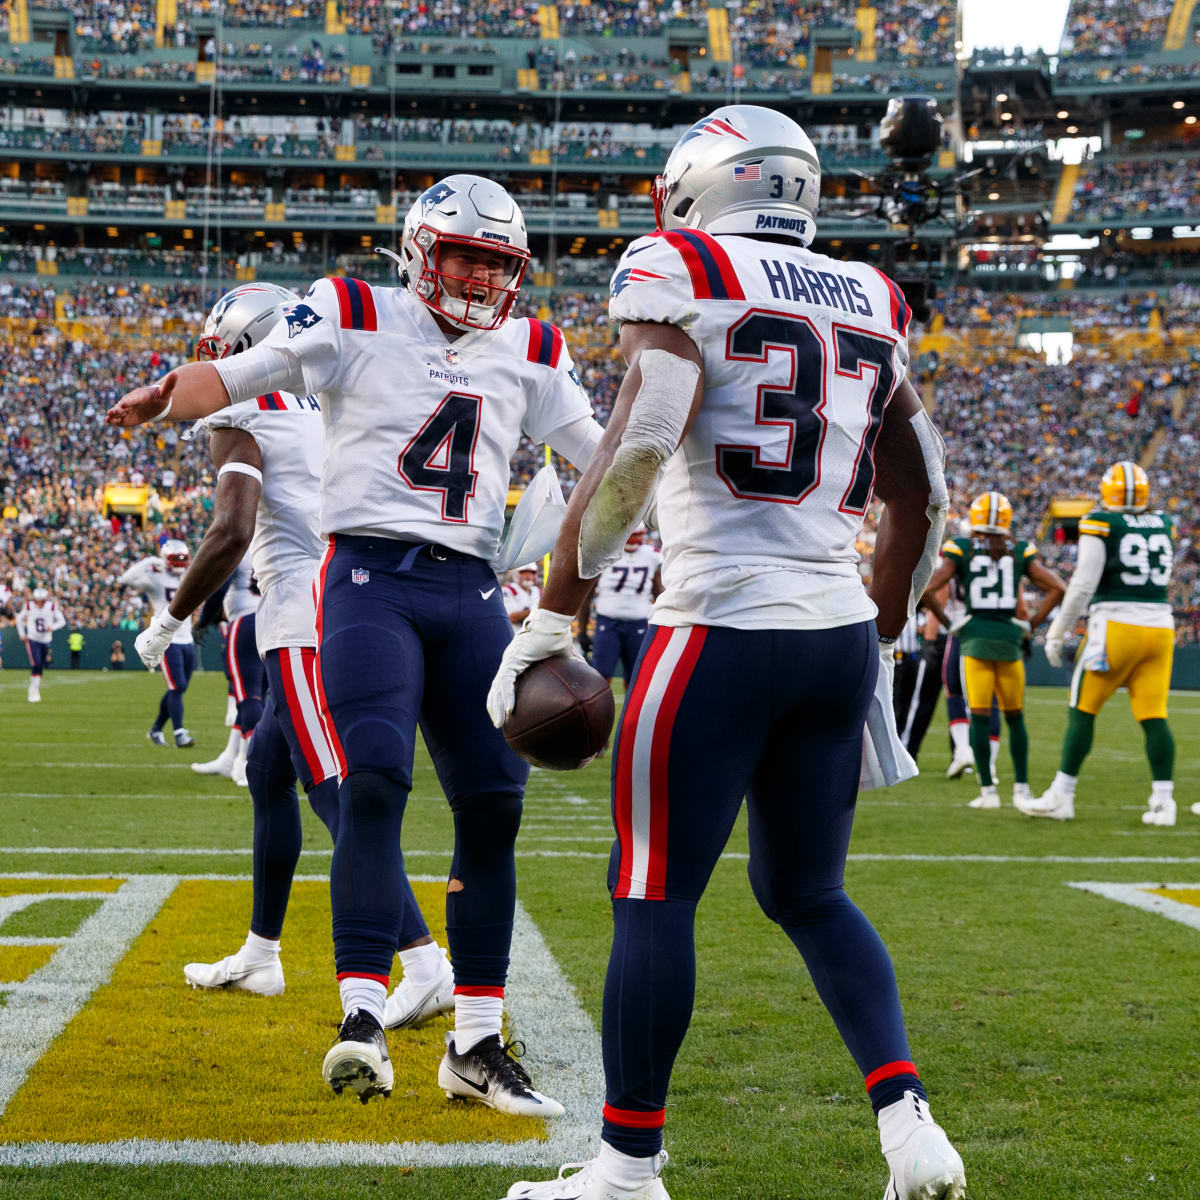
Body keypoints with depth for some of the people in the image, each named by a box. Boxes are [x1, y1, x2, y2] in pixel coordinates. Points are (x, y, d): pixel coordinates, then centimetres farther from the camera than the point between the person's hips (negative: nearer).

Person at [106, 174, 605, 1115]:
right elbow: (238, 375, 1)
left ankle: (477, 1045, 9)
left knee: (493, 806, 0)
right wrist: (165, 397, -10)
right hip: (371, 577, -5)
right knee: (376, 782, -22)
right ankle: (364, 1019, -23)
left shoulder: (529, 356, 17)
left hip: (471, 592, 5)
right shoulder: (357, 319, 5)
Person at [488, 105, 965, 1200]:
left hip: (725, 627, -6)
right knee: (808, 893, 18)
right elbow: (922, 499, 19)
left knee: (655, 898, 3)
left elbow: (642, 437, -17)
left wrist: (552, 614, -11)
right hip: (842, 630, 6)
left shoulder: (680, 273, -3)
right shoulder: (874, 302, 16)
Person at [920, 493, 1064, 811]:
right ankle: (1021, 788, 14)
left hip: (974, 638, -1)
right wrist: (1030, 626, 9)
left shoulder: (961, 551, 0)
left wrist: (948, 623, 4)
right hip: (1009, 638, 2)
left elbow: (927, 590, -9)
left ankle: (988, 790, -1)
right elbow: (1057, 588, 3)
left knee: (979, 717, 2)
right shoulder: (1019, 553, 5)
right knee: (1015, 717, 13)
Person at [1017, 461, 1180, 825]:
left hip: (1117, 625, -5)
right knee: (1154, 717, 3)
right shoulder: (1164, 524, 10)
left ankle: (1061, 796, 5)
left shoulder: (1100, 524, -5)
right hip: (1160, 625, 5)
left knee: (1083, 710, 3)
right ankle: (1163, 801, -3)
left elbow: (1084, 584, -8)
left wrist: (1058, 632, -1)